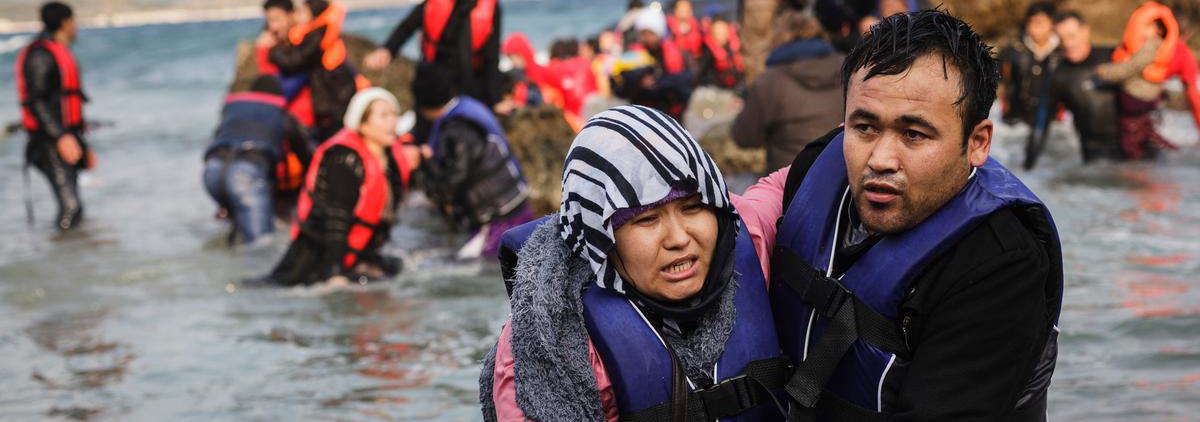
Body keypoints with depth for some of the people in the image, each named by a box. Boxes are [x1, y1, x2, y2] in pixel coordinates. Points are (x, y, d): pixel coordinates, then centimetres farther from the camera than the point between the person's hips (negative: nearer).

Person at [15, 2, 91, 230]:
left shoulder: (60, 55, 19)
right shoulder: (40, 54, -12)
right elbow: (35, 102, -21)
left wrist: (84, 148, 24)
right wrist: (61, 137, -29)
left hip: (66, 140, 10)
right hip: (50, 144, -10)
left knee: (72, 207, 8)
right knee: (71, 207, -18)